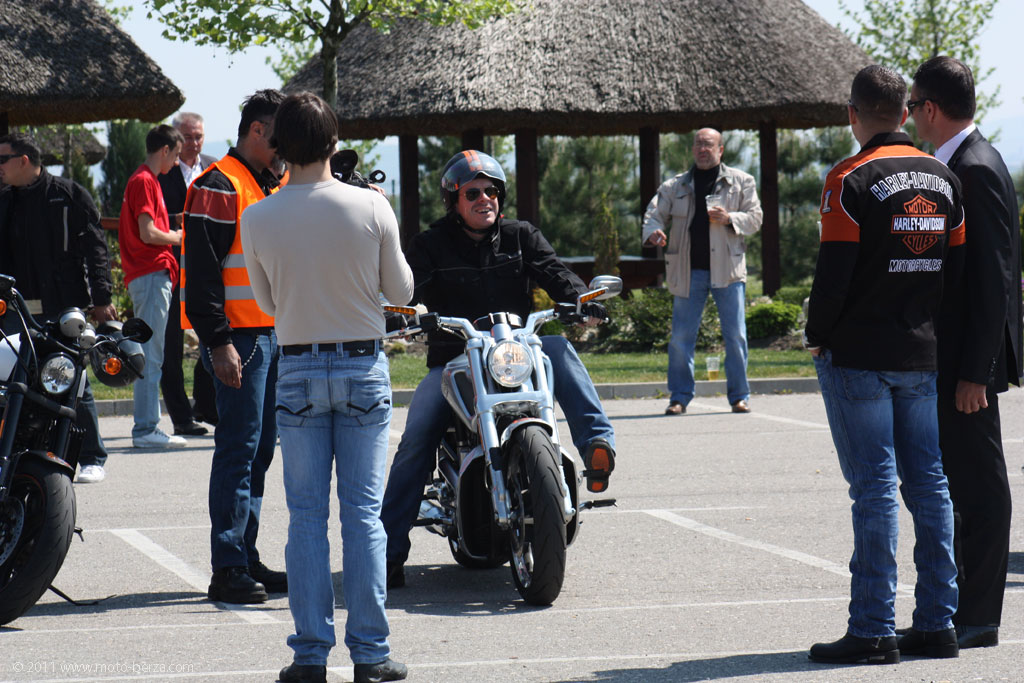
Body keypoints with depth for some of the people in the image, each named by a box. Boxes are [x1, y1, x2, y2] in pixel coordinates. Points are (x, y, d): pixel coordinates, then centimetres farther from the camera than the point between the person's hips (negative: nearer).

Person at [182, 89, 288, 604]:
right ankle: (228, 570, -8)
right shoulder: (220, 186, -10)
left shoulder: (274, 187, 20)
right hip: (240, 338, -9)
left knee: (259, 450, 11)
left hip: (274, 336, 9)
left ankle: (246, 558, 18)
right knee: (238, 449, -10)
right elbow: (202, 269, -16)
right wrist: (218, 342, -21)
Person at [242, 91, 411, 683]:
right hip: (364, 367, 0)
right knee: (364, 513, 4)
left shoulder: (257, 220, -7)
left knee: (307, 516, 5)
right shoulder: (371, 207, -9)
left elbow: (268, 303, 7)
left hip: (298, 372, 0)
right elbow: (401, 291, 2)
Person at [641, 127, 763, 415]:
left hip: (727, 270, -1)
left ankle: (739, 396, 8)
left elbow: (755, 219, 5)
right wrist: (653, 231, -12)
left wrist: (729, 219, -14)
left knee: (735, 336, -1)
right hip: (689, 270, 1)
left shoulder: (741, 182, 9)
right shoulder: (675, 186, 12)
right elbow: (654, 213, 11)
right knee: (681, 337, 0)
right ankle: (679, 397, 9)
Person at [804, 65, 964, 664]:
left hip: (858, 356, -6)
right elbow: (957, 267, 10)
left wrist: (818, 336, 0)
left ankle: (873, 631, -6)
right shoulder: (944, 179, 9)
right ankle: (937, 623, 10)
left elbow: (834, 273, -15)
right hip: (923, 356, 6)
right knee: (928, 484, 9)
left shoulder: (852, 181, -12)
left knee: (875, 489, -6)